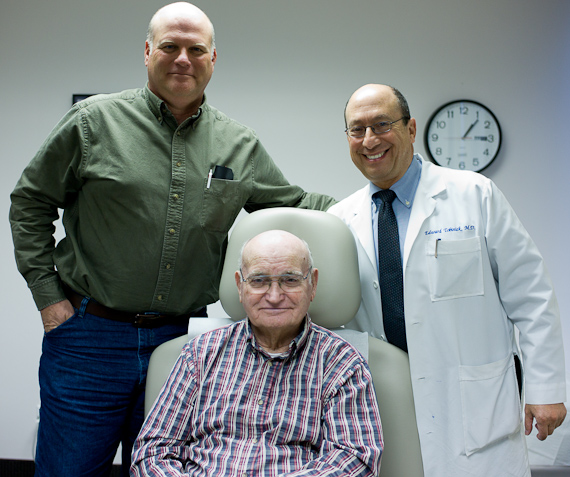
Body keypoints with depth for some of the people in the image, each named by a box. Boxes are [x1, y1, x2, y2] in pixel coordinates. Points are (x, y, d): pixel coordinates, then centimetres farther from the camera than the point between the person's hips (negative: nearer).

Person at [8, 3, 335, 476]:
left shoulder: (241, 144, 6)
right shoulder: (95, 119, -1)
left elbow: (290, 203, 15)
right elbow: (31, 201, 5)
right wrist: (48, 294, -1)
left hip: (181, 340, 2)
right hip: (90, 336, -2)